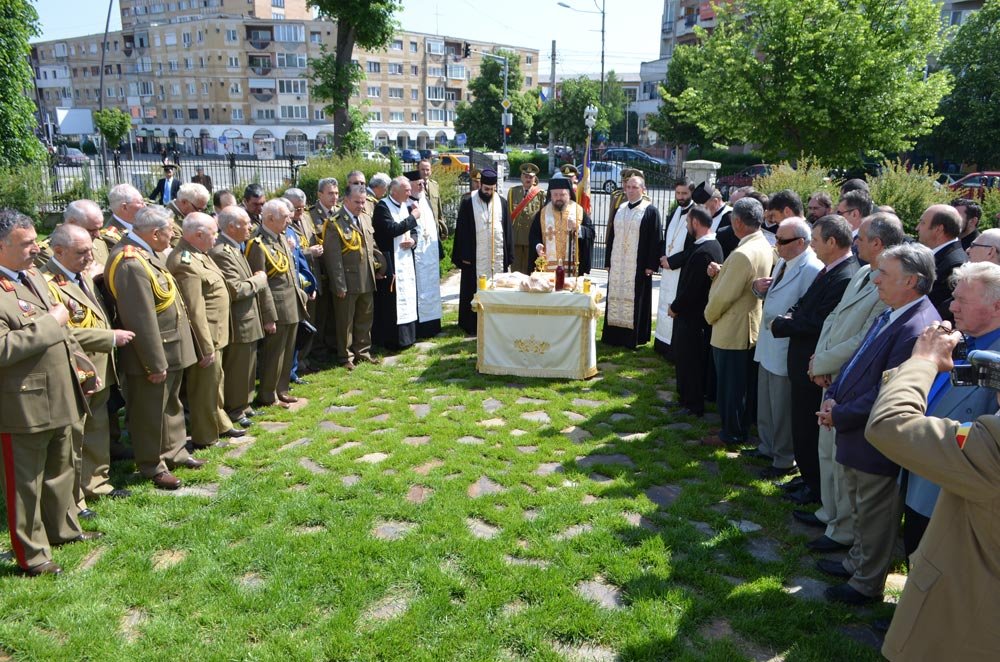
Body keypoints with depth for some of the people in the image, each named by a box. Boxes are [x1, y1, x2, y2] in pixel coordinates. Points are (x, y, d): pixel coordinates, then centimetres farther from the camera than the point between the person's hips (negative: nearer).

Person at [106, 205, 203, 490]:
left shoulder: (147, 252, 3)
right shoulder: (132, 265, -28)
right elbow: (141, 321, -27)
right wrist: (155, 363, -22)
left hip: (171, 349, 10)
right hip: (152, 353, -10)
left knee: (171, 405, 23)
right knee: (150, 413, 7)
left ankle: (174, 452, 38)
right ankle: (152, 466, 23)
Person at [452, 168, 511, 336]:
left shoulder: (502, 202, 6)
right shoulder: (468, 203, -3)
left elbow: (507, 230, 9)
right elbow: (462, 230, -2)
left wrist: (508, 255, 5)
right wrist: (464, 255, -7)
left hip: (498, 255, 3)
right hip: (475, 256, -3)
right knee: (474, 291, 1)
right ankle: (472, 324, 10)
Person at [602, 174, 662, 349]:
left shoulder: (650, 211, -4)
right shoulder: (620, 209, 13)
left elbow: (655, 239, -8)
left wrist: (651, 265, -13)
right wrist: (608, 261, 11)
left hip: (638, 265, -5)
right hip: (617, 265, 6)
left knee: (635, 300, -3)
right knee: (616, 298, 7)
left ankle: (634, 337, 4)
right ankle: (614, 335, 15)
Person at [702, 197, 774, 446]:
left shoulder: (742, 254, -27)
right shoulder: (765, 246, 3)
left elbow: (723, 296, -23)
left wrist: (709, 315, -5)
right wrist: (720, 272, -5)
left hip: (732, 331, -9)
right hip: (751, 327, 9)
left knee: (730, 385, 5)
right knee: (744, 384, 19)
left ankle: (732, 434, 18)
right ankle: (741, 428, 32)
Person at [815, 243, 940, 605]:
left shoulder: (918, 327, -27)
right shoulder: (890, 314, 5)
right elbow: (858, 359, 12)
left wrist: (840, 416, -18)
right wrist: (833, 396, -1)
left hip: (877, 444, -9)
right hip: (856, 435, 9)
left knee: (873, 515, 10)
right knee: (860, 508, 25)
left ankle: (867, 584, 28)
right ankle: (856, 562, 44)